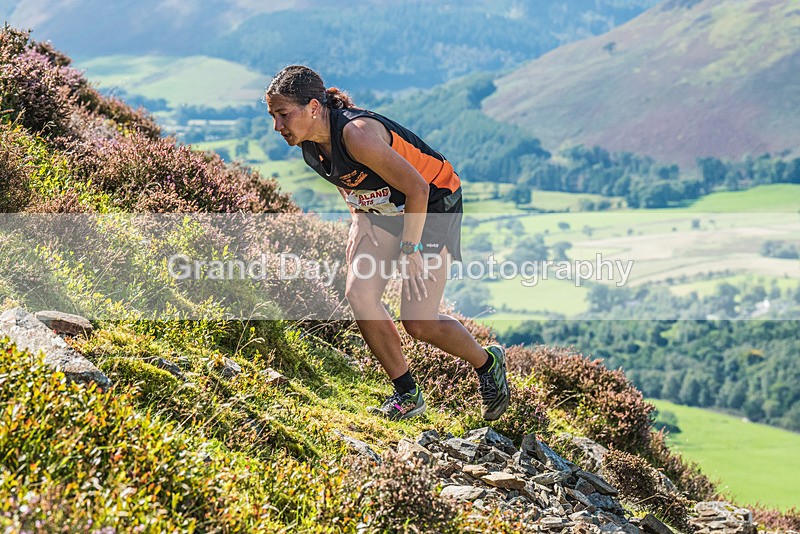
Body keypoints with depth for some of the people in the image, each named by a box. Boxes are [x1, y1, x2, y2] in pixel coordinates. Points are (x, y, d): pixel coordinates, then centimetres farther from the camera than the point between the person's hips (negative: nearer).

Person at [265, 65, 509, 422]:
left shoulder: (356, 134, -34)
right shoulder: (308, 142, -9)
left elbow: (416, 188, -28)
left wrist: (409, 251, -24)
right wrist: (358, 224, 6)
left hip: (432, 204, -7)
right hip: (380, 208, 8)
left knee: (418, 323, -10)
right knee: (358, 293, -12)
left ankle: (488, 363, 19)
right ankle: (407, 395, 4)